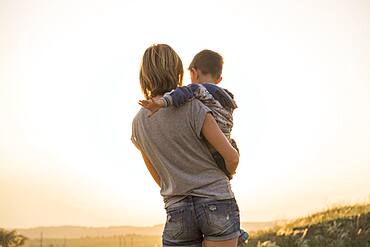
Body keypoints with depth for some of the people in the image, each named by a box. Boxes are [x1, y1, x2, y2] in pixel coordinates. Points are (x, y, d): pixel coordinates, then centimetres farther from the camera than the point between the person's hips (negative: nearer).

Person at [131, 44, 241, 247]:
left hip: (177, 211, 3)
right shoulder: (192, 107, -10)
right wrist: (230, 172, 15)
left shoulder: (138, 123, 5)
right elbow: (232, 157, -8)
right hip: (217, 204, -3)